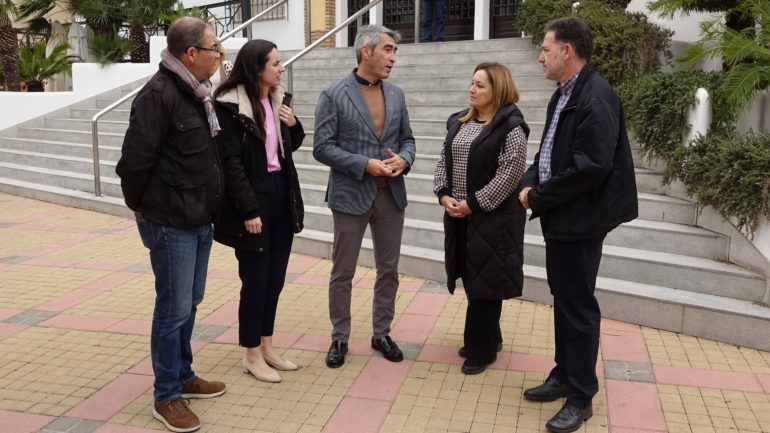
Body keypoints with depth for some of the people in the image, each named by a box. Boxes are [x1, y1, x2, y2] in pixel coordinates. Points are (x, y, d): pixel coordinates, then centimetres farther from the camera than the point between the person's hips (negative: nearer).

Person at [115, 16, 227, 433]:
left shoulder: (197, 92, 10)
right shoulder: (159, 94, -19)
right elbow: (134, 160, -20)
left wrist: (207, 207, 12)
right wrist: (141, 207, -7)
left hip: (200, 221, 9)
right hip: (171, 225, -9)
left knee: (189, 304, 18)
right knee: (174, 310, 1)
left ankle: (184, 377, 34)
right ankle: (166, 397, 15)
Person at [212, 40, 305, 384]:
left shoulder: (277, 100, 9)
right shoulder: (230, 106, -13)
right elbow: (231, 162, -16)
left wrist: (293, 126, -2)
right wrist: (249, 210, -19)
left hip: (282, 194, 7)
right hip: (253, 198, -7)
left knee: (275, 277, 13)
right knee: (256, 279, 1)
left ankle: (266, 346, 27)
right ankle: (252, 355, 16)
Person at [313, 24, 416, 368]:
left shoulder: (396, 95, 8)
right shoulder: (334, 94, -8)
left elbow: (407, 139, 14)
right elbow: (322, 148, -11)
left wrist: (403, 160, -9)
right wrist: (366, 165, -19)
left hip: (391, 195, 5)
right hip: (351, 195, -5)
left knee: (389, 270, 12)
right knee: (343, 273, 6)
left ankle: (381, 333, 27)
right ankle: (340, 338, 21)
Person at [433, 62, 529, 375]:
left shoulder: (510, 126, -11)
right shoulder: (458, 122, 11)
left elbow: (510, 174, -17)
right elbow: (444, 162, 14)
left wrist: (473, 203, -17)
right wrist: (444, 195, -3)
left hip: (492, 217, -7)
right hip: (458, 215, 7)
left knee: (485, 281, 1)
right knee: (471, 278, 14)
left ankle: (481, 350, 15)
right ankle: (488, 337, 32)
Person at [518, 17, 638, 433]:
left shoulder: (596, 97, -19)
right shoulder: (563, 95, 11)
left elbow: (590, 168, -26)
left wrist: (538, 198, -16)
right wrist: (529, 182, -2)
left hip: (580, 220, -9)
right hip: (559, 217, 9)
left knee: (578, 306, 1)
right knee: (563, 300, 18)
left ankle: (580, 398, 16)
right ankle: (564, 376, 34)